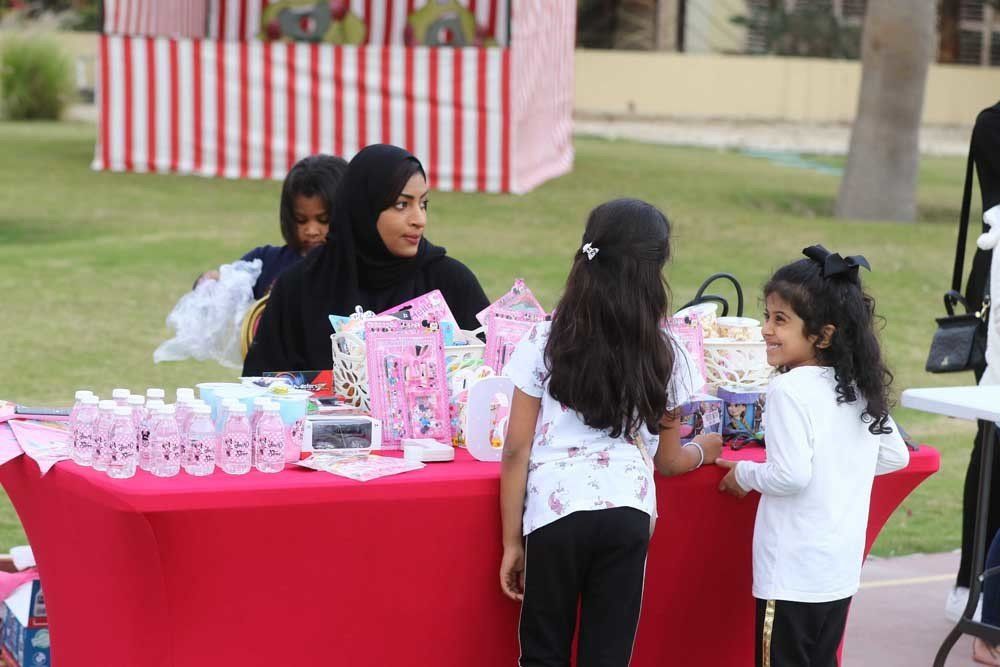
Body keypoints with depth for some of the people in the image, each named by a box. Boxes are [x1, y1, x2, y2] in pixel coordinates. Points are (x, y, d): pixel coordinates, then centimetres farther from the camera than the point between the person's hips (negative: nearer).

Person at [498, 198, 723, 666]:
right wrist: (704, 450, 35)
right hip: (628, 515, 1)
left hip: (556, 510, -1)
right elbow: (668, 461, 12)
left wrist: (511, 540, 5)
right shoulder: (663, 356, 2)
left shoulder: (545, 343, -2)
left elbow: (516, 450, -3)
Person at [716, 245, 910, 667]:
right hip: (842, 568, 8)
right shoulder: (863, 389, 7)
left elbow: (791, 476, -22)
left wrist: (744, 474, -5)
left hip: (793, 573, -8)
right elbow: (895, 457, 15)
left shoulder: (791, 390, -17)